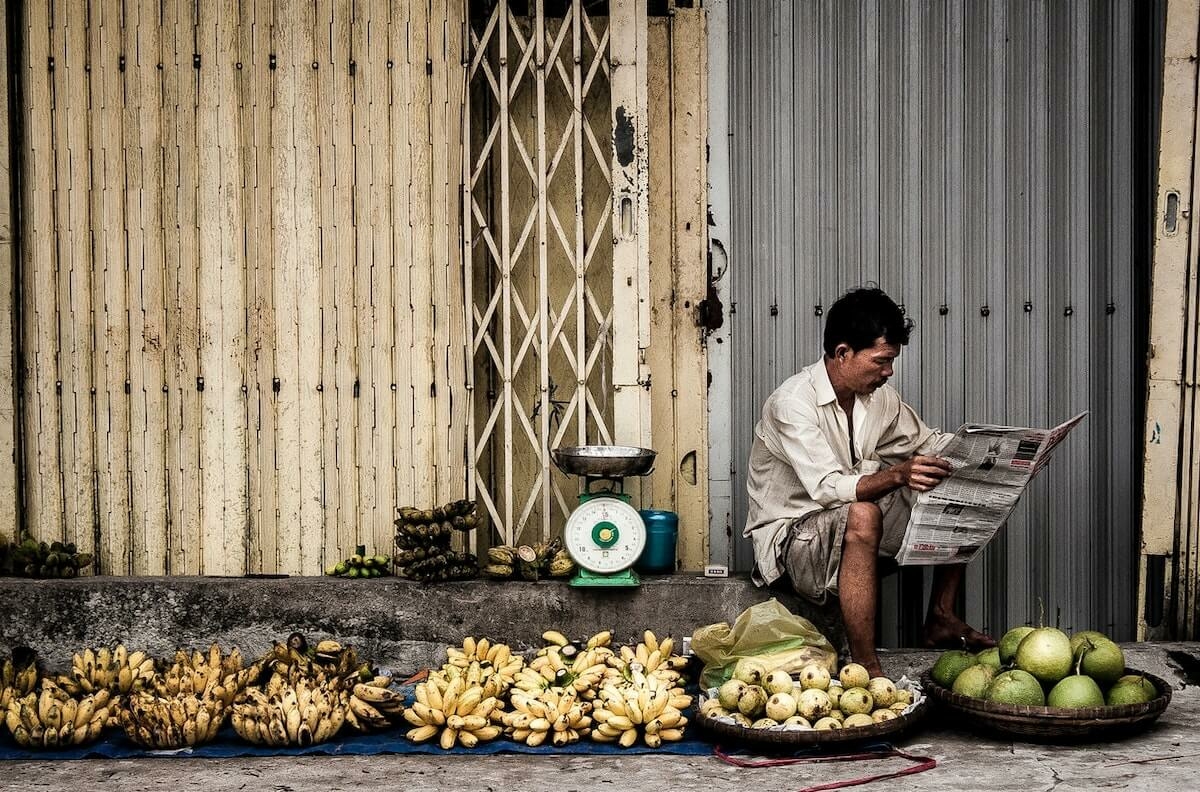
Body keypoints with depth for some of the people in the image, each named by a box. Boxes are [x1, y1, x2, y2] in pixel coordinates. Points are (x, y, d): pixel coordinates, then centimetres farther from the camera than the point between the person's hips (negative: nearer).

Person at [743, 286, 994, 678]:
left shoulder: (879, 396, 2)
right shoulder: (792, 403, -23)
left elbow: (925, 441, 15)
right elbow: (828, 488, -32)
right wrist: (898, 475, -47)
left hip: (851, 519, 8)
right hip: (790, 533, -8)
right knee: (861, 517, -40)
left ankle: (941, 618, 5)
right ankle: (866, 668, -37)